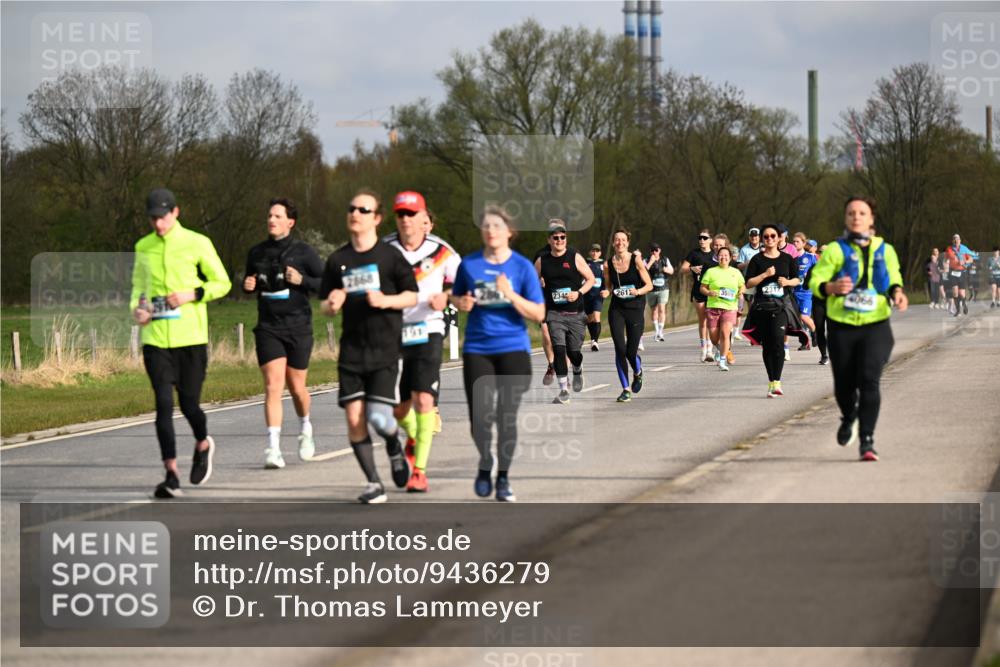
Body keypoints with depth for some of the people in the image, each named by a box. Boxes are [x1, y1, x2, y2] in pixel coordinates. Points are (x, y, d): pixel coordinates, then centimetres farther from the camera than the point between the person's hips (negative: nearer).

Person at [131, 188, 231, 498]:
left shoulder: (197, 244, -1)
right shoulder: (143, 247, 10)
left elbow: (222, 283, 4)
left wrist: (191, 294, -12)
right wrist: (136, 307, 0)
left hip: (190, 336, -2)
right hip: (155, 338, 2)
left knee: (189, 403, 2)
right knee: (163, 403, -8)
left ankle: (203, 445, 36)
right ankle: (171, 475, -8)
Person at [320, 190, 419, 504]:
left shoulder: (390, 256, -2)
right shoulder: (337, 260, 8)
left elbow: (412, 297, 2)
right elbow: (326, 306, 14)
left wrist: (386, 300, -16)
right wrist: (332, 305, -9)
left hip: (386, 348, -3)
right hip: (351, 351, 3)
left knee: (379, 417, -12)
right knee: (354, 419, -4)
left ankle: (395, 449, 23)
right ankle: (374, 484, 10)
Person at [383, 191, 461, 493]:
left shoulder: (441, 251, -4)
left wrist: (446, 297, -12)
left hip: (427, 333, -2)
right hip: (392, 334, 2)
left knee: (423, 400, -16)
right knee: (398, 409, 8)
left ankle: (419, 471, -10)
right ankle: (413, 437, 44)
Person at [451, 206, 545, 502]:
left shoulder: (522, 266, 0)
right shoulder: (469, 264, 5)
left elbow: (538, 313, -3)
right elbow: (456, 297, 19)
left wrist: (511, 295, -17)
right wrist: (462, 303, -4)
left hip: (513, 348, -1)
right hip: (477, 349, 1)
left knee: (506, 417, -3)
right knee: (479, 419, -6)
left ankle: (503, 477, 15)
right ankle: (485, 463, 24)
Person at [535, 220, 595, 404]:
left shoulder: (575, 257, -2)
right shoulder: (542, 261, 4)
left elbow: (590, 279, 2)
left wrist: (579, 293, -12)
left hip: (575, 314, 0)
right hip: (554, 313, 0)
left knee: (573, 351, 4)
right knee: (559, 349, -16)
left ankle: (578, 370, 42)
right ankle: (564, 390, -12)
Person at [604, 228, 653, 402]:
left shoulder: (636, 260, -5)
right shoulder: (608, 264, 1)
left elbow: (649, 285, -1)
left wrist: (638, 291, -21)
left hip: (635, 308, -2)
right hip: (616, 309, 2)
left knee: (631, 351, -3)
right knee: (620, 349, -10)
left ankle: (638, 373, 33)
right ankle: (626, 389, 0)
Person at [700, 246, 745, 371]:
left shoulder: (736, 272, 11)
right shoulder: (711, 272, 5)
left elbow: (742, 286, 22)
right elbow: (702, 288, 6)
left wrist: (740, 293, 0)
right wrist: (709, 293, -15)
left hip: (730, 308, 0)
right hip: (713, 307, 0)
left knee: (725, 333, -18)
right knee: (714, 337, 1)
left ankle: (722, 361, -9)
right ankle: (721, 349, 36)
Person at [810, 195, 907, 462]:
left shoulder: (885, 250, 7)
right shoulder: (835, 250, -2)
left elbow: (894, 278, 19)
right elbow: (815, 281, -8)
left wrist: (897, 293, -4)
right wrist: (832, 287, -31)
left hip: (876, 327, 0)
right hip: (842, 328, 0)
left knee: (869, 380, -16)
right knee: (844, 384, 9)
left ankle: (867, 440, -14)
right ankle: (849, 418, 43)